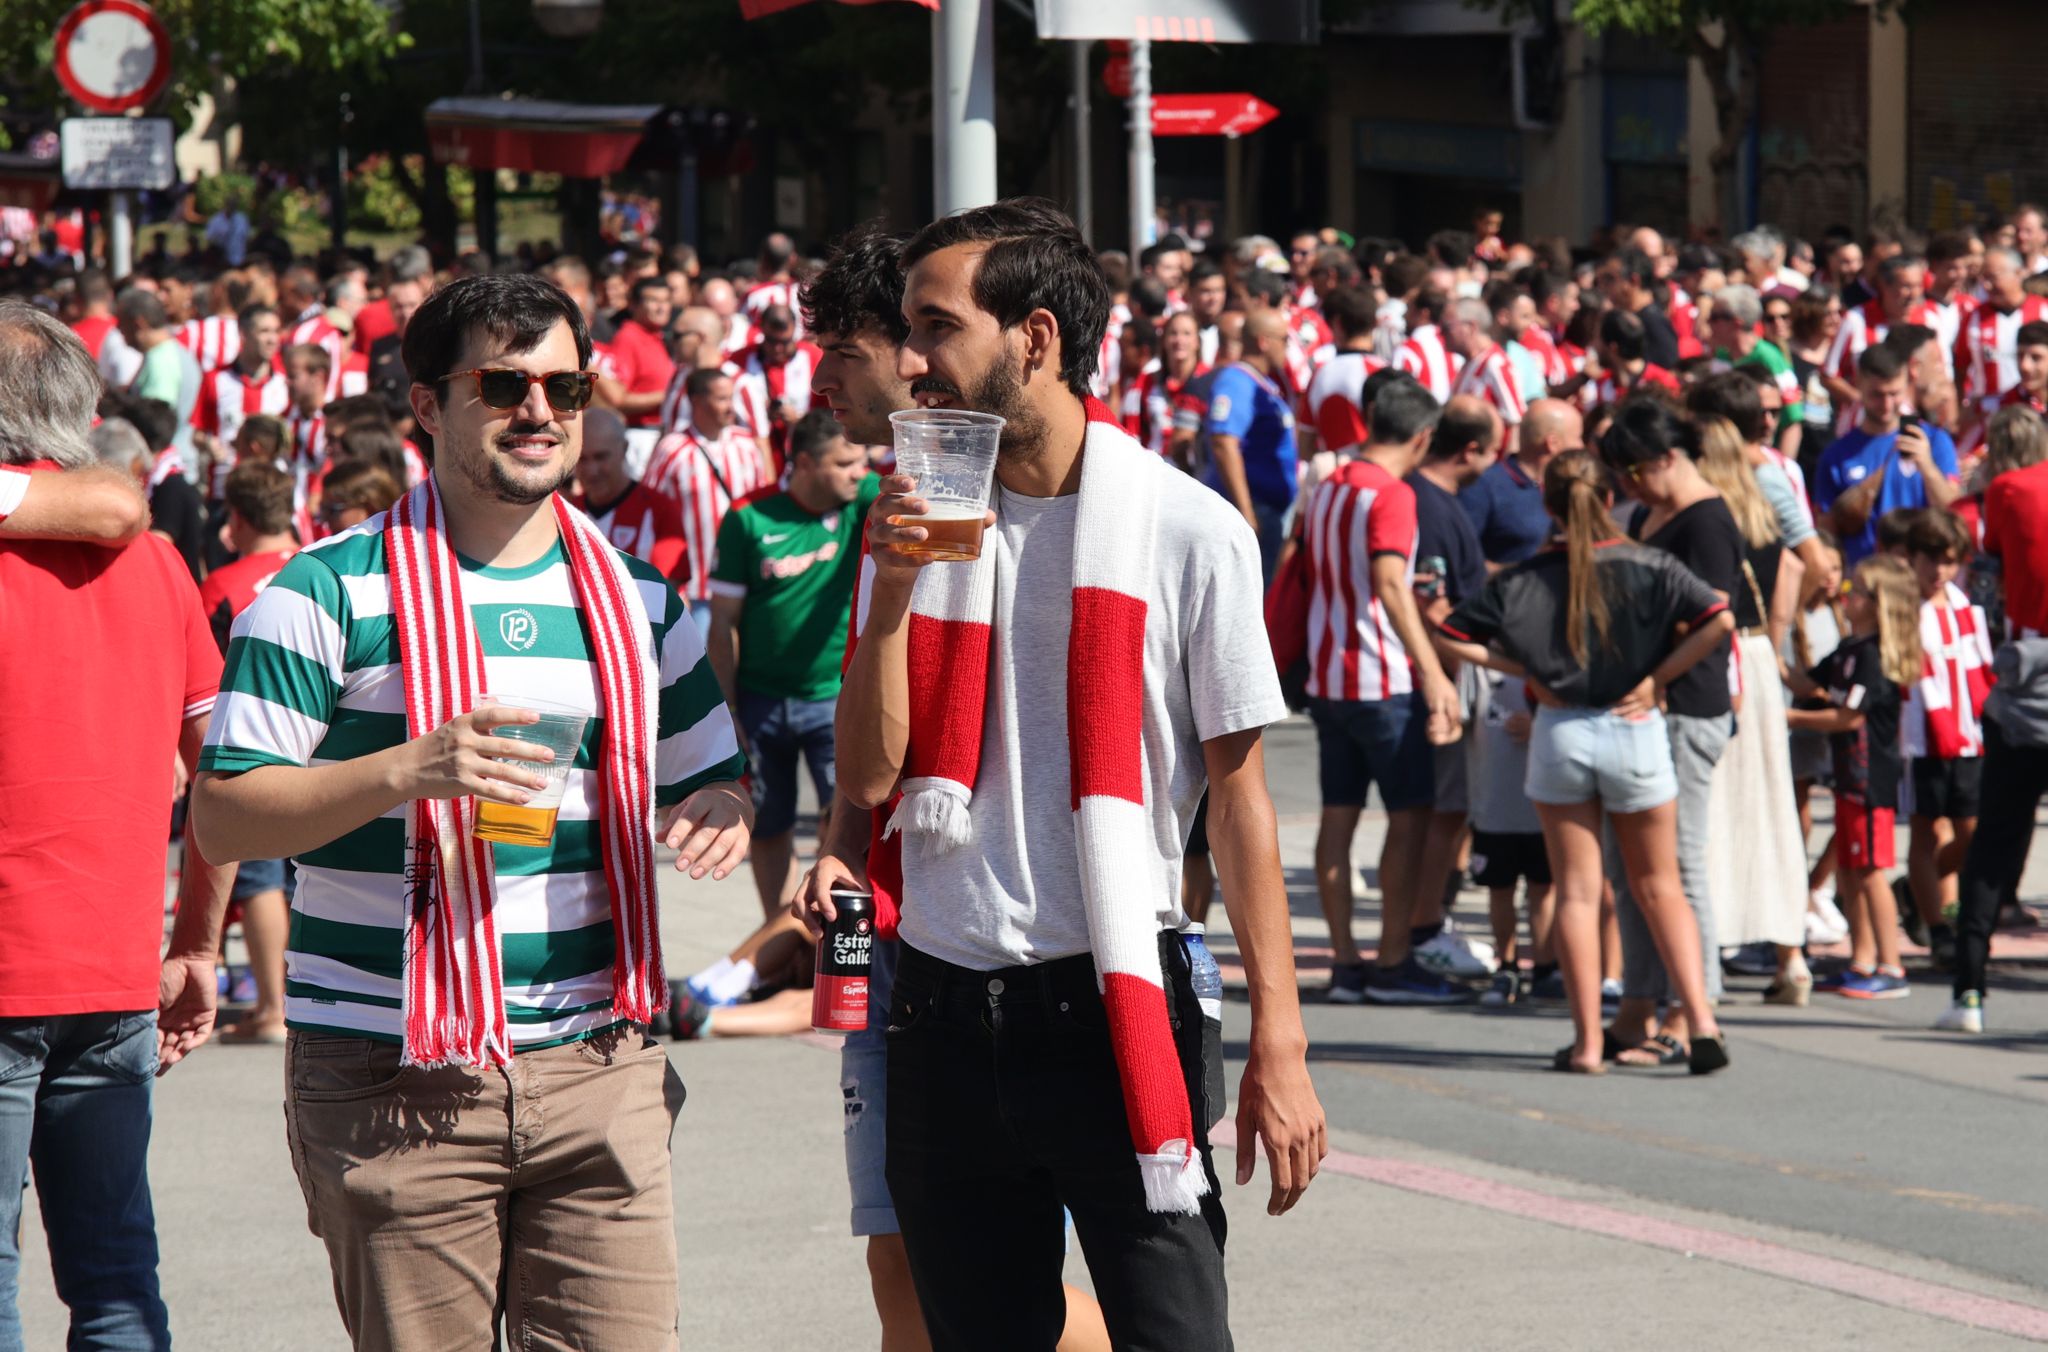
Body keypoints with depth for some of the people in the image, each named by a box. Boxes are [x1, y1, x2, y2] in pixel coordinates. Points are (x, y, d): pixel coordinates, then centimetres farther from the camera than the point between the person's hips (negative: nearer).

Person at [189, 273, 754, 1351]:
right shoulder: (329, 594, -1)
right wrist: (408, 772, -20)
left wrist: (720, 814, -1)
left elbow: (708, 777, 24)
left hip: (598, 1070, 3)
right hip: (390, 1078, -3)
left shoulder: (636, 600, 13)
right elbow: (221, 817, -5)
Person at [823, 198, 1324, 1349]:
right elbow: (869, 777, 3)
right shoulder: (917, 522, 7)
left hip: (1116, 1000, -4)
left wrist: (1278, 1047, -8)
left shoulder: (1188, 532, -5)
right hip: (947, 1010, 4)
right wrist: (893, 593, -11)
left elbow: (1239, 793, -4)